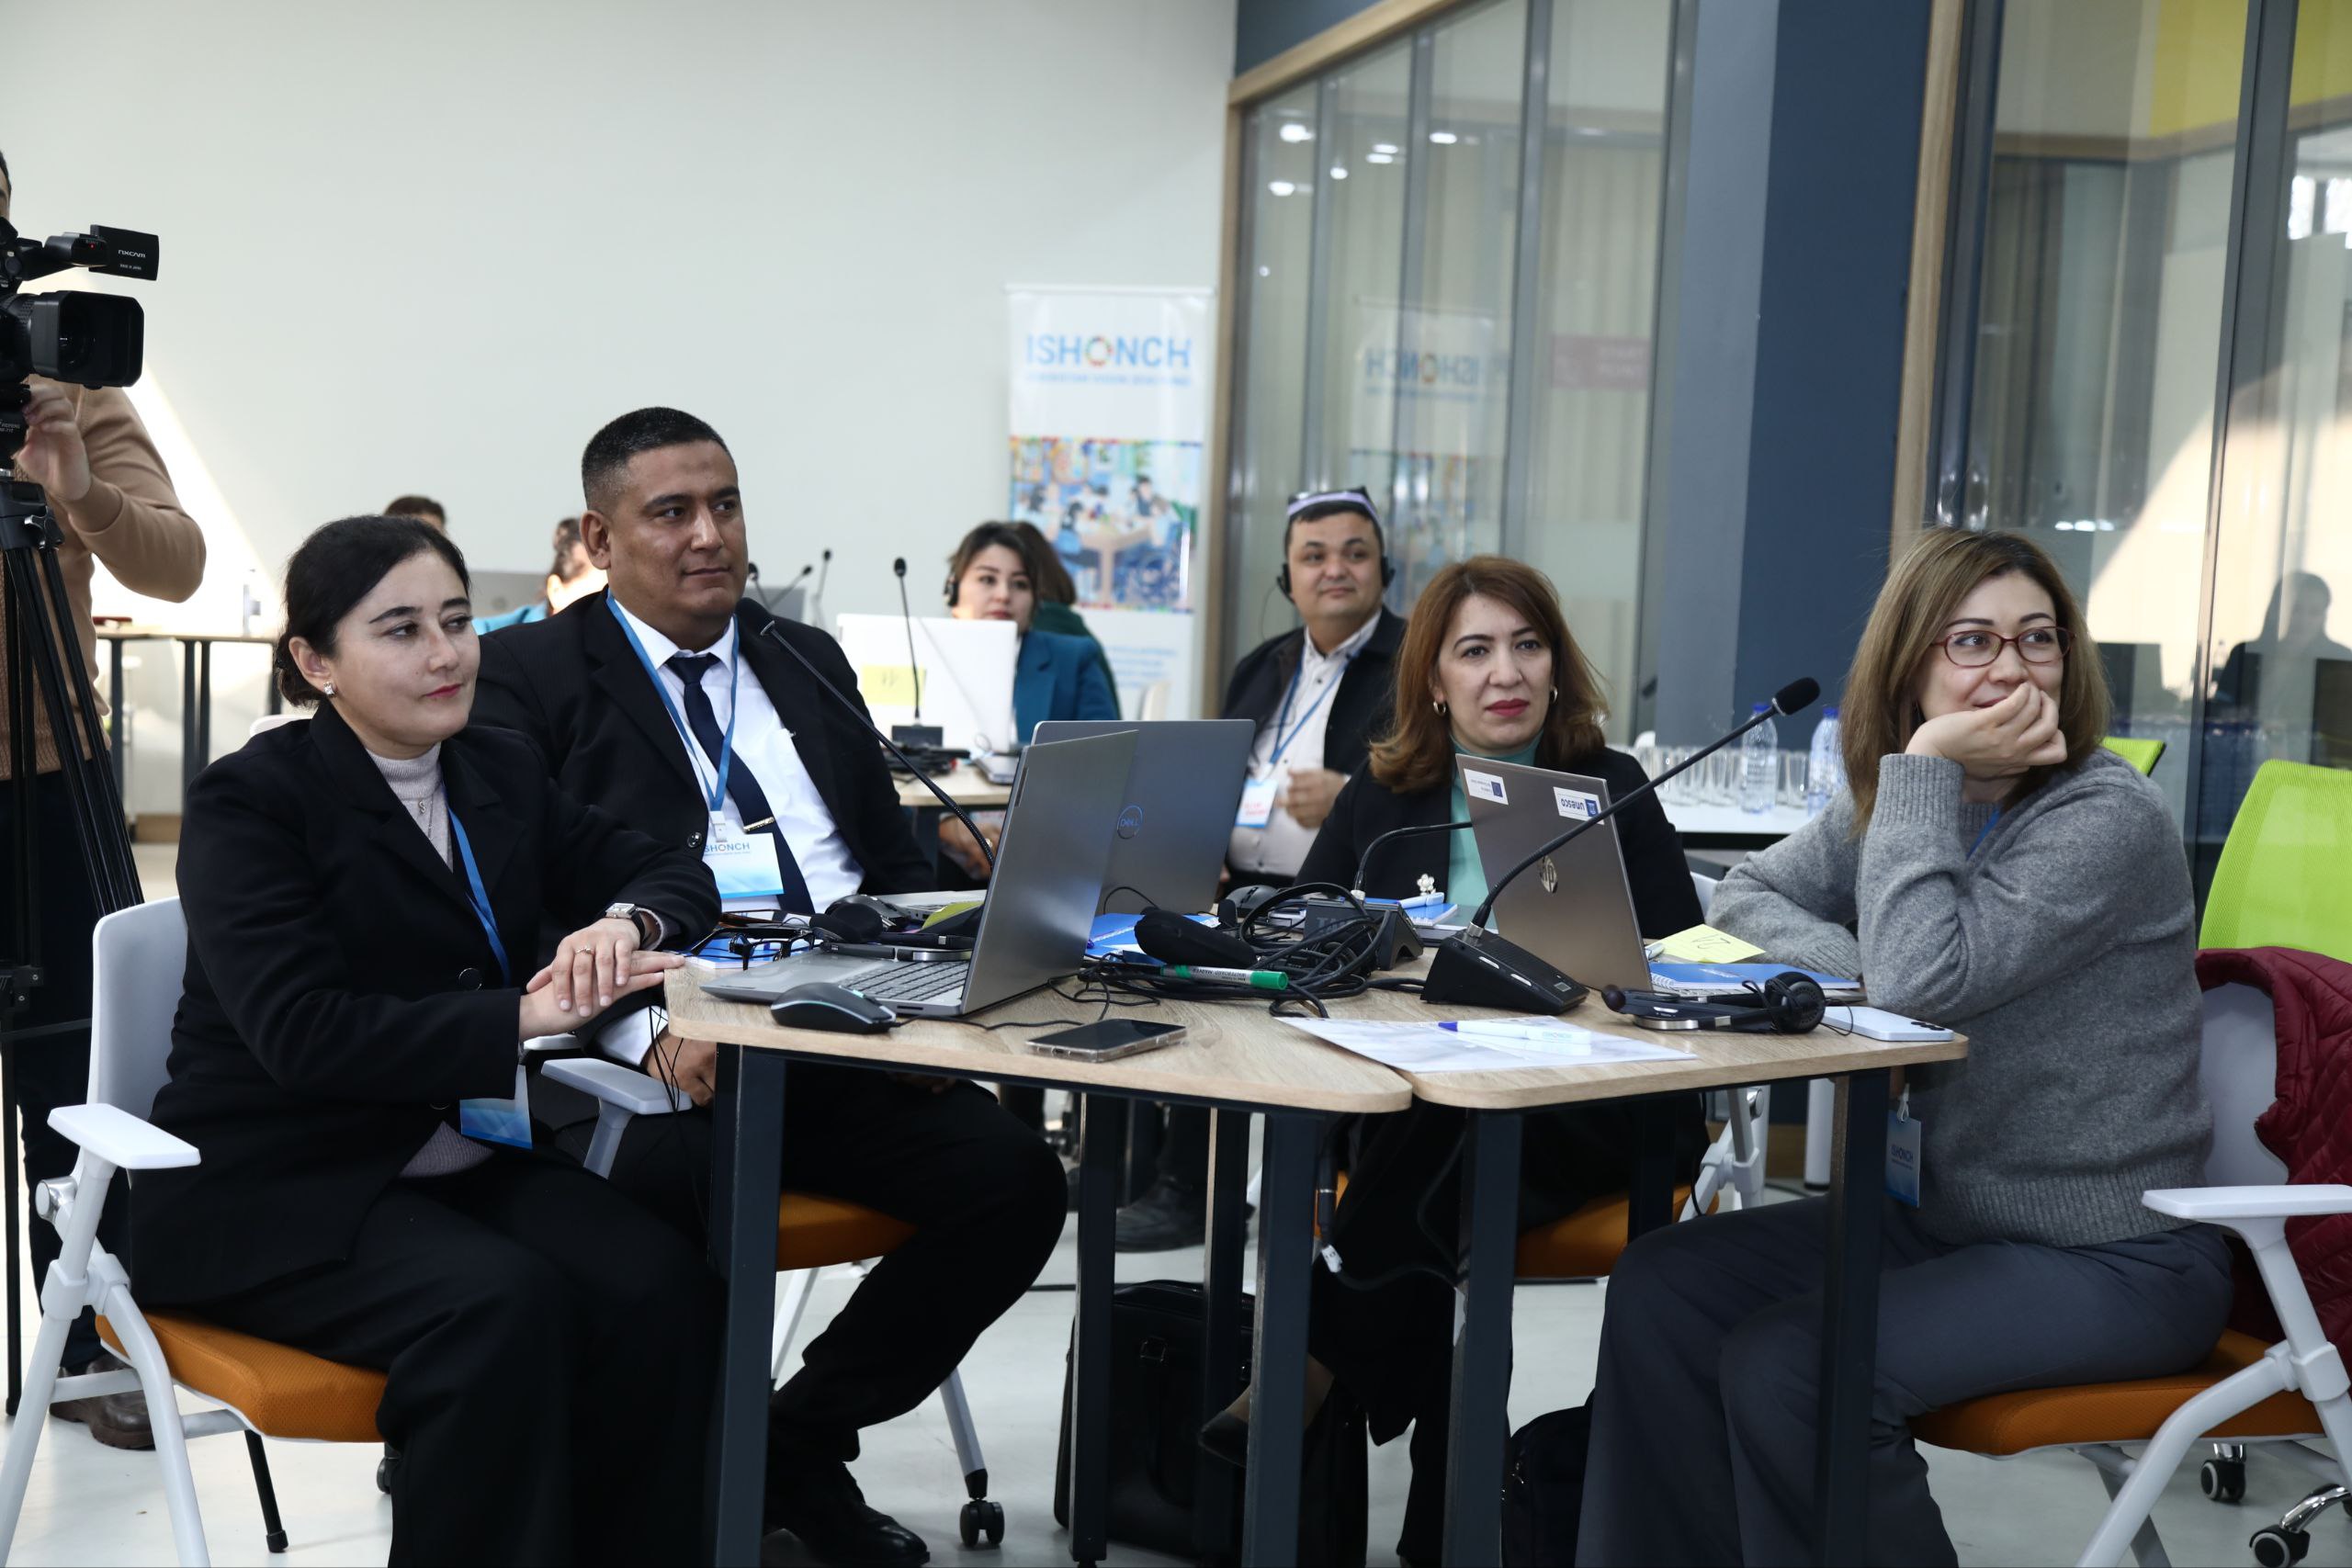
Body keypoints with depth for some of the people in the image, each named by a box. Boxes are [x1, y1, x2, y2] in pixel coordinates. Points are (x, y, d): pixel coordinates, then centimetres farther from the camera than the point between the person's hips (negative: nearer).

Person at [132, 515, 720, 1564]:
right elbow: (301, 1030, -20)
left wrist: (625, 921, -12)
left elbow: (672, 874, 13)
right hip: (271, 1194, -5)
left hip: (469, 1160, 5)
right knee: (503, 1303, -33)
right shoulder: (249, 803, -8)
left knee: (661, 1284, -23)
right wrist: (521, 1019, -29)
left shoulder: (501, 773, 11)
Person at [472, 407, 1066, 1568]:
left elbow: (896, 862, 22)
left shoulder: (807, 662, 22)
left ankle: (799, 1440, 4)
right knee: (656, 1191, -36)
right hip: (658, 1056, -5)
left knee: (1015, 1177, -18)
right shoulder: (528, 676, 5)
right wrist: (650, 1029, -24)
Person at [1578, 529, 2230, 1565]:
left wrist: (1925, 771, -21)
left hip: (2113, 1264, -7)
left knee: (1784, 1367, -25)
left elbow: (1925, 979, -26)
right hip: (1943, 1213, 8)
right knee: (1658, 1290, -7)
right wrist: (1867, 971, -14)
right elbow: (1744, 896, 5)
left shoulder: (2110, 820, -17)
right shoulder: (1891, 802, 7)